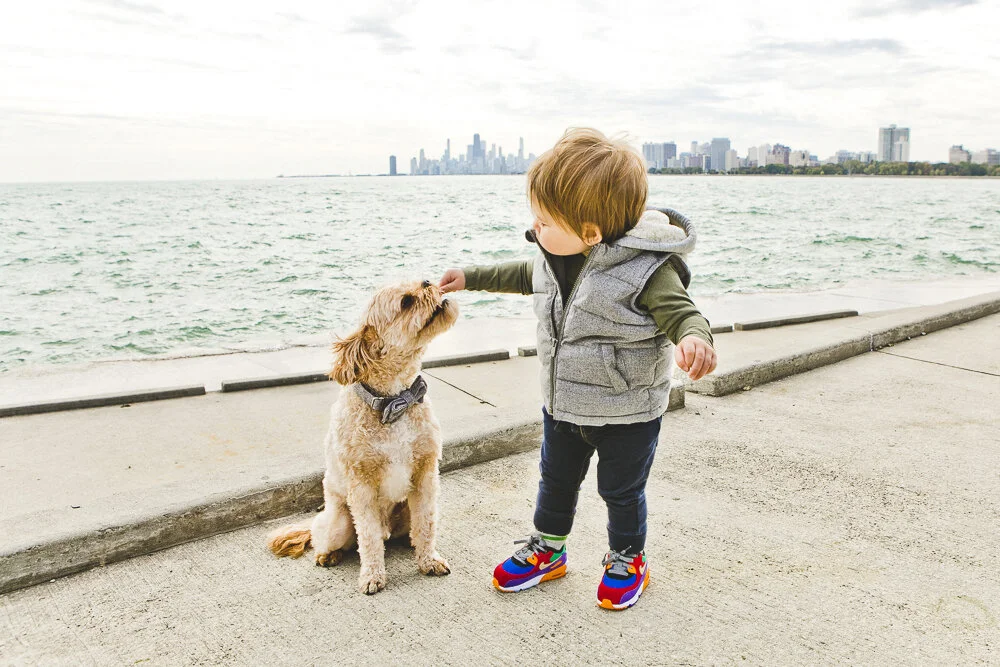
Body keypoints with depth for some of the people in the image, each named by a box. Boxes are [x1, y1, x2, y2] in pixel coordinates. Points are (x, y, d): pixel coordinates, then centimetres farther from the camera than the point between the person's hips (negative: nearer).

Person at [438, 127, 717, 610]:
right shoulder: (555, 253, -5)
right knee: (556, 479, 22)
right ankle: (546, 551, 44)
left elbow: (680, 311, -25)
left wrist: (694, 337, -49)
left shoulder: (646, 268, -27)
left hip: (628, 412, -6)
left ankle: (628, 560, 40)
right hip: (563, 403, 6)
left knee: (621, 490, 14)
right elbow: (528, 276, 15)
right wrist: (470, 277, 19)